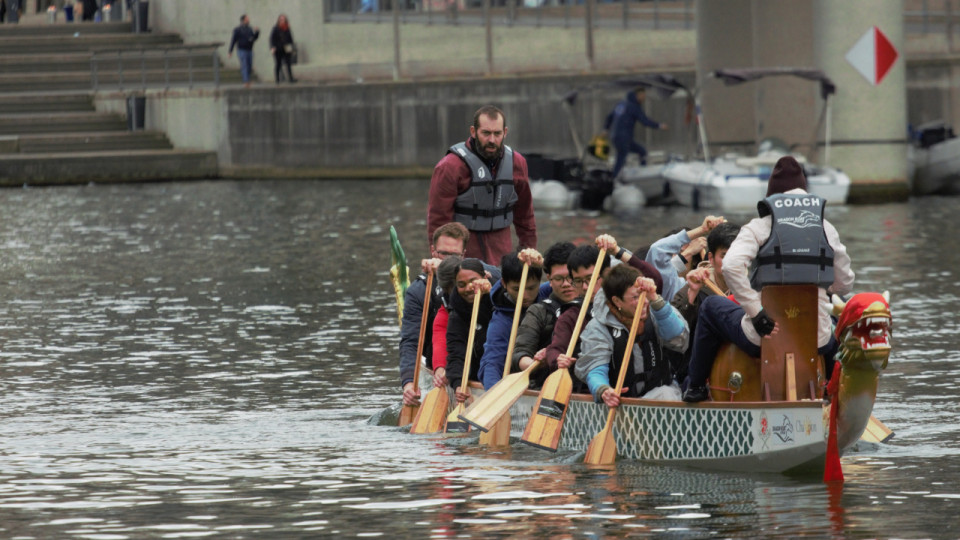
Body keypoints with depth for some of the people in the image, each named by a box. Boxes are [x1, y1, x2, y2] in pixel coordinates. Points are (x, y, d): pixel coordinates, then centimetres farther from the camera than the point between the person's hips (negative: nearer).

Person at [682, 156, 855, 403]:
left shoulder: (760, 227, -1)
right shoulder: (826, 228, 7)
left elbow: (731, 266, -18)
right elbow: (845, 283, 11)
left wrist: (757, 314, -15)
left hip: (763, 336, -3)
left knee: (710, 307, 27)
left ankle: (696, 386, 30)